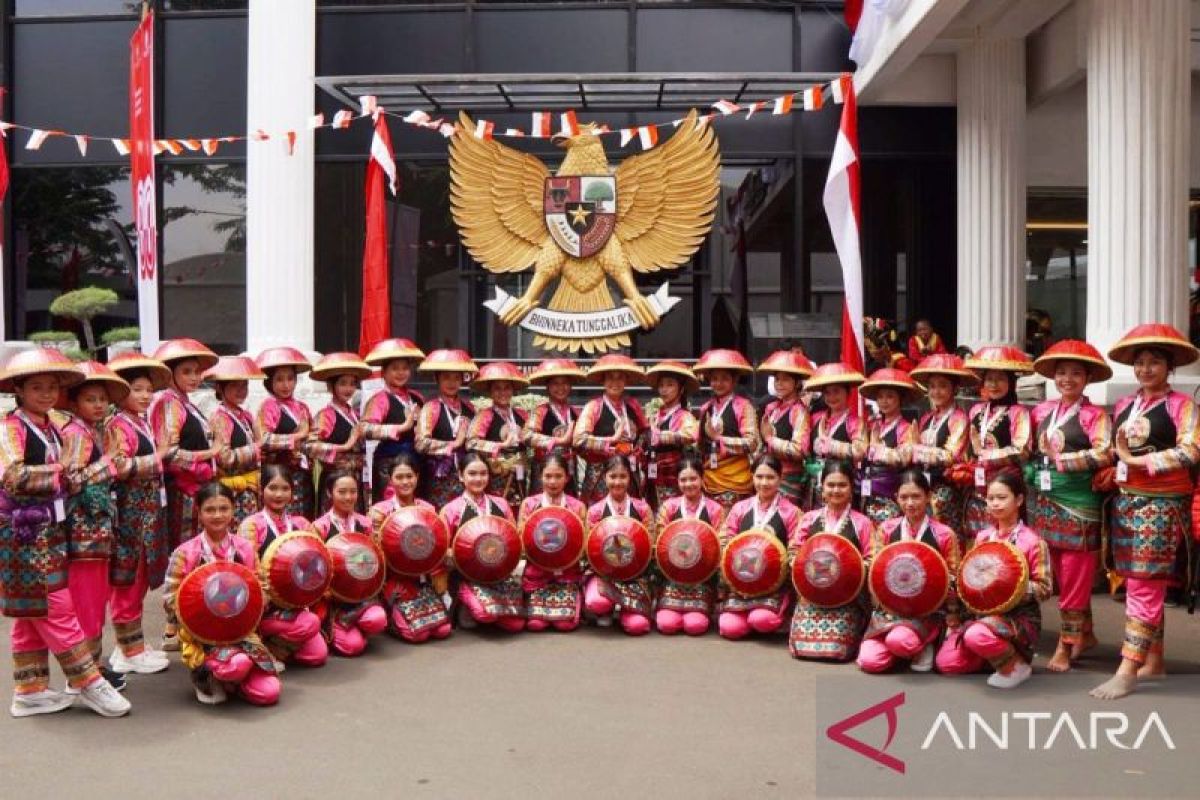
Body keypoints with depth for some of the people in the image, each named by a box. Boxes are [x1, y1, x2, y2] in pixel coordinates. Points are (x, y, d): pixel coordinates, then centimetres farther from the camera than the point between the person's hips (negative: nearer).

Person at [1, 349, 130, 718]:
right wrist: (56, 473, -18)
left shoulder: (50, 428, 12)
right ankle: (88, 683, -1)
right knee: (56, 607, -6)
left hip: (49, 529, 9)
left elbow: (64, 473, 22)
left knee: (33, 613, 12)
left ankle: (30, 691, 19)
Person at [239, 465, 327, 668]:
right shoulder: (252, 525, -8)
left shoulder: (300, 524, 8)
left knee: (318, 655, -5)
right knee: (311, 623, -26)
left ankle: (277, 643, 16)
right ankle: (268, 651, -4)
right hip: (263, 604, -5)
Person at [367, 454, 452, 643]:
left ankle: (402, 614, 19)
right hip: (396, 579, -4)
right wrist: (376, 525, -19)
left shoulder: (428, 509, 5)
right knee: (417, 633, -18)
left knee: (443, 630, -8)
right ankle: (391, 618, 14)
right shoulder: (380, 510, -6)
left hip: (423, 578, 4)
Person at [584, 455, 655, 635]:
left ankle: (622, 609, 17)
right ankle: (605, 611, 5)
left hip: (635, 573, 1)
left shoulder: (642, 508, 2)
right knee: (596, 602, -35)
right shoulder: (595, 511, 0)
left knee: (638, 625, -21)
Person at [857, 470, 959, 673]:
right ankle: (910, 647, 10)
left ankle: (923, 647, 0)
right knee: (869, 660, -20)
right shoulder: (887, 529, 4)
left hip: (928, 611, -3)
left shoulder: (944, 535, -3)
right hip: (890, 608, 3)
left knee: (899, 640, -36)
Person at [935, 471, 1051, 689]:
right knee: (945, 662, -6)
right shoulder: (983, 537, 6)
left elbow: (1045, 589, -11)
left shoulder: (1032, 541, -11)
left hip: (1019, 616, -6)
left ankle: (1017, 665, -7)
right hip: (984, 611, 6)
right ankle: (999, 654, 16)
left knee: (977, 636, -37)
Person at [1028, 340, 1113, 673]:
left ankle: (1066, 644, 5)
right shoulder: (1041, 411, 11)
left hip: (1078, 503, -6)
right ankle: (1085, 633, 26)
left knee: (1075, 576, -2)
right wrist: (1032, 472, 1)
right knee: (1061, 574, 12)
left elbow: (1104, 453, -17)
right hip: (1045, 500, 6)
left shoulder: (1094, 415, -5)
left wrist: (1061, 459, -17)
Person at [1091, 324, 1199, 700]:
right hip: (1125, 500, 6)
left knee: (1143, 586, -7)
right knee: (1144, 585, 11)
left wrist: (1138, 459, -17)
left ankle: (1127, 670, -6)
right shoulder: (1124, 405, 12)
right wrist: (1109, 472, 2)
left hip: (1161, 505, -6)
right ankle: (1153, 660, 19)